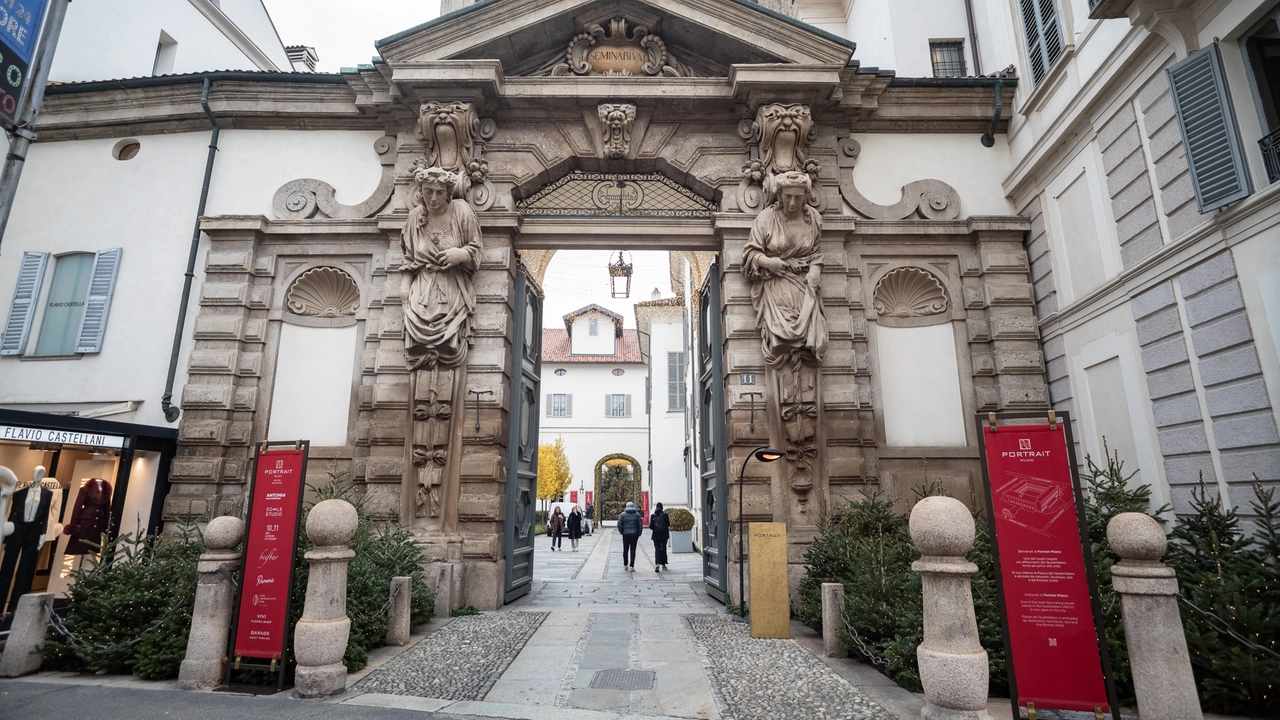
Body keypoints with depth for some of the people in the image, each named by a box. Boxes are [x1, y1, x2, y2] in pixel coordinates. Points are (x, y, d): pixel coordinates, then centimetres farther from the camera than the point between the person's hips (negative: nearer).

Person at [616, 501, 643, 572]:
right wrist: (639, 534, 7)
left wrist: (622, 532, 8)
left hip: (625, 534, 0)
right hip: (634, 534, 0)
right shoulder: (637, 514, 2)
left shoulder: (622, 514, 0)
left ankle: (625, 565, 20)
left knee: (625, 550, 13)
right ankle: (631, 566, -2)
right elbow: (640, 525, -1)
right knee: (633, 550, 2)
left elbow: (619, 525, -5)